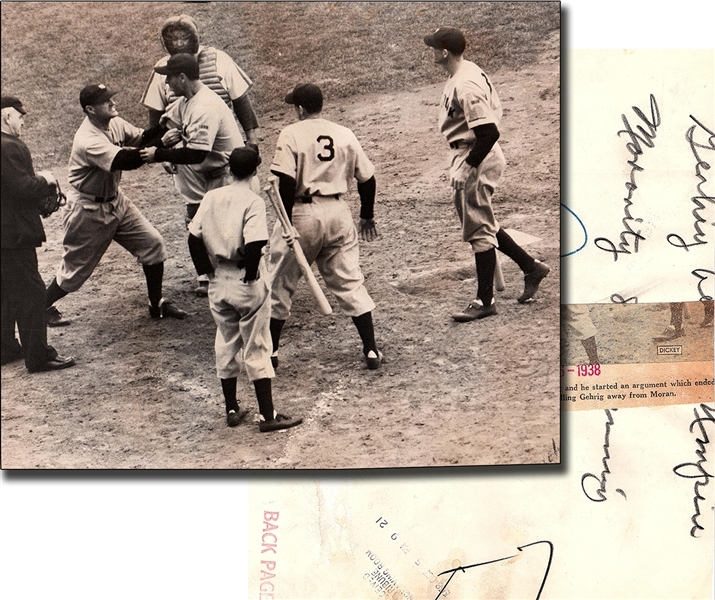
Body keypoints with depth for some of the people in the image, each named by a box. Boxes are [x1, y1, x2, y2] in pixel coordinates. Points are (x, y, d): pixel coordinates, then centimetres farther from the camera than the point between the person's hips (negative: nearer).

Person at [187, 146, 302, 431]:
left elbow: (194, 238, -1)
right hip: (248, 285, -5)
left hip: (218, 283, 5)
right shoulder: (253, 201, -14)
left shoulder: (211, 197, 2)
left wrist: (207, 270, 7)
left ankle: (232, 410, 25)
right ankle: (267, 415, 9)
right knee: (257, 349, 4)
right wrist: (251, 274, -11)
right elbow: (254, 245, -26)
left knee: (226, 345, 17)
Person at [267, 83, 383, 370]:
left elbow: (287, 182, -17)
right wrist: (367, 217, 21)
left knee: (280, 283, 11)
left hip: (301, 212, -3)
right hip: (338, 212, 4)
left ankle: (270, 350, 19)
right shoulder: (345, 134, 8)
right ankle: (371, 350, 8)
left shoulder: (291, 134, -5)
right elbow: (367, 179, 9)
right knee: (350, 282, 10)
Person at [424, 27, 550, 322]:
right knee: (482, 225, 19)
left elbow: (489, 132, -28)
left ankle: (484, 301, 8)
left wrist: (466, 167, -22)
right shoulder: (471, 72, 9)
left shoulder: (465, 86, -23)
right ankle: (531, 266, 28)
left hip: (475, 159, -11)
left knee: (478, 229, -2)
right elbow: (495, 110, 17)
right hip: (468, 155, 11)